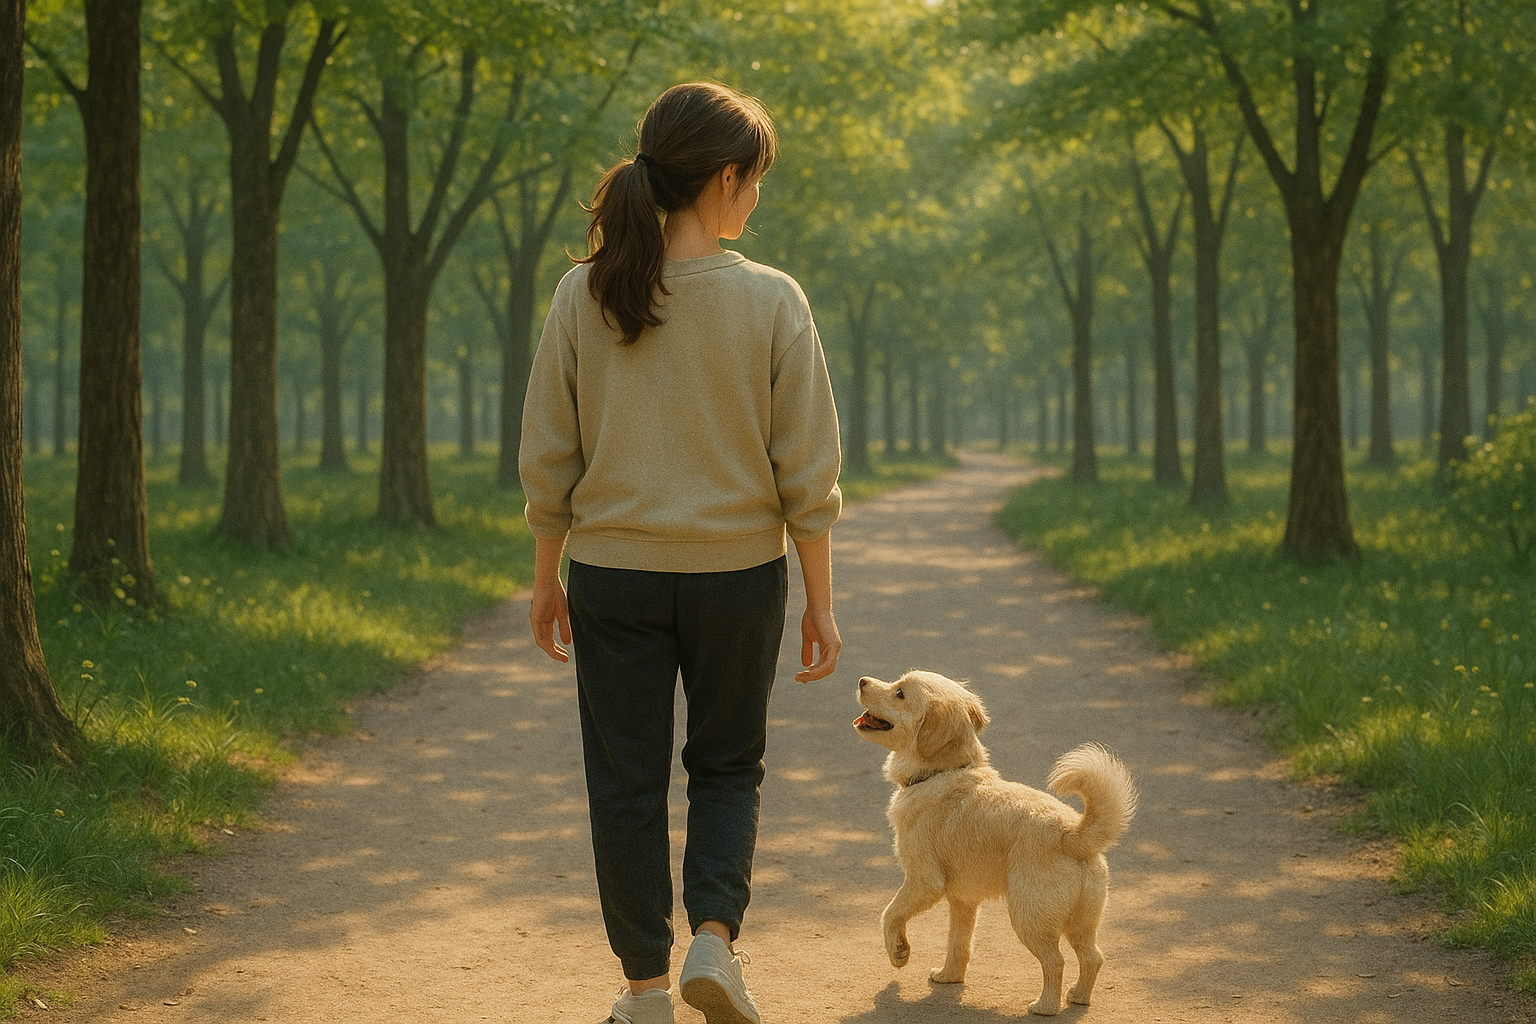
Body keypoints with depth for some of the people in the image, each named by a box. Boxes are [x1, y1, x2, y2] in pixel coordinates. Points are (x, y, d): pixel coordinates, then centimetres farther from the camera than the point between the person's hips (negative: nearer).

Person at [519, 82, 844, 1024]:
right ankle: (714, 937, 2)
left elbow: (548, 461, 0)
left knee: (628, 785, 11)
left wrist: (546, 578, 12)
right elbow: (808, 473, -7)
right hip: (737, 572, -1)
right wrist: (822, 602, 2)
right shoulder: (771, 300, -10)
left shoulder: (585, 297, -5)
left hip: (613, 573, 1)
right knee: (728, 767, 19)